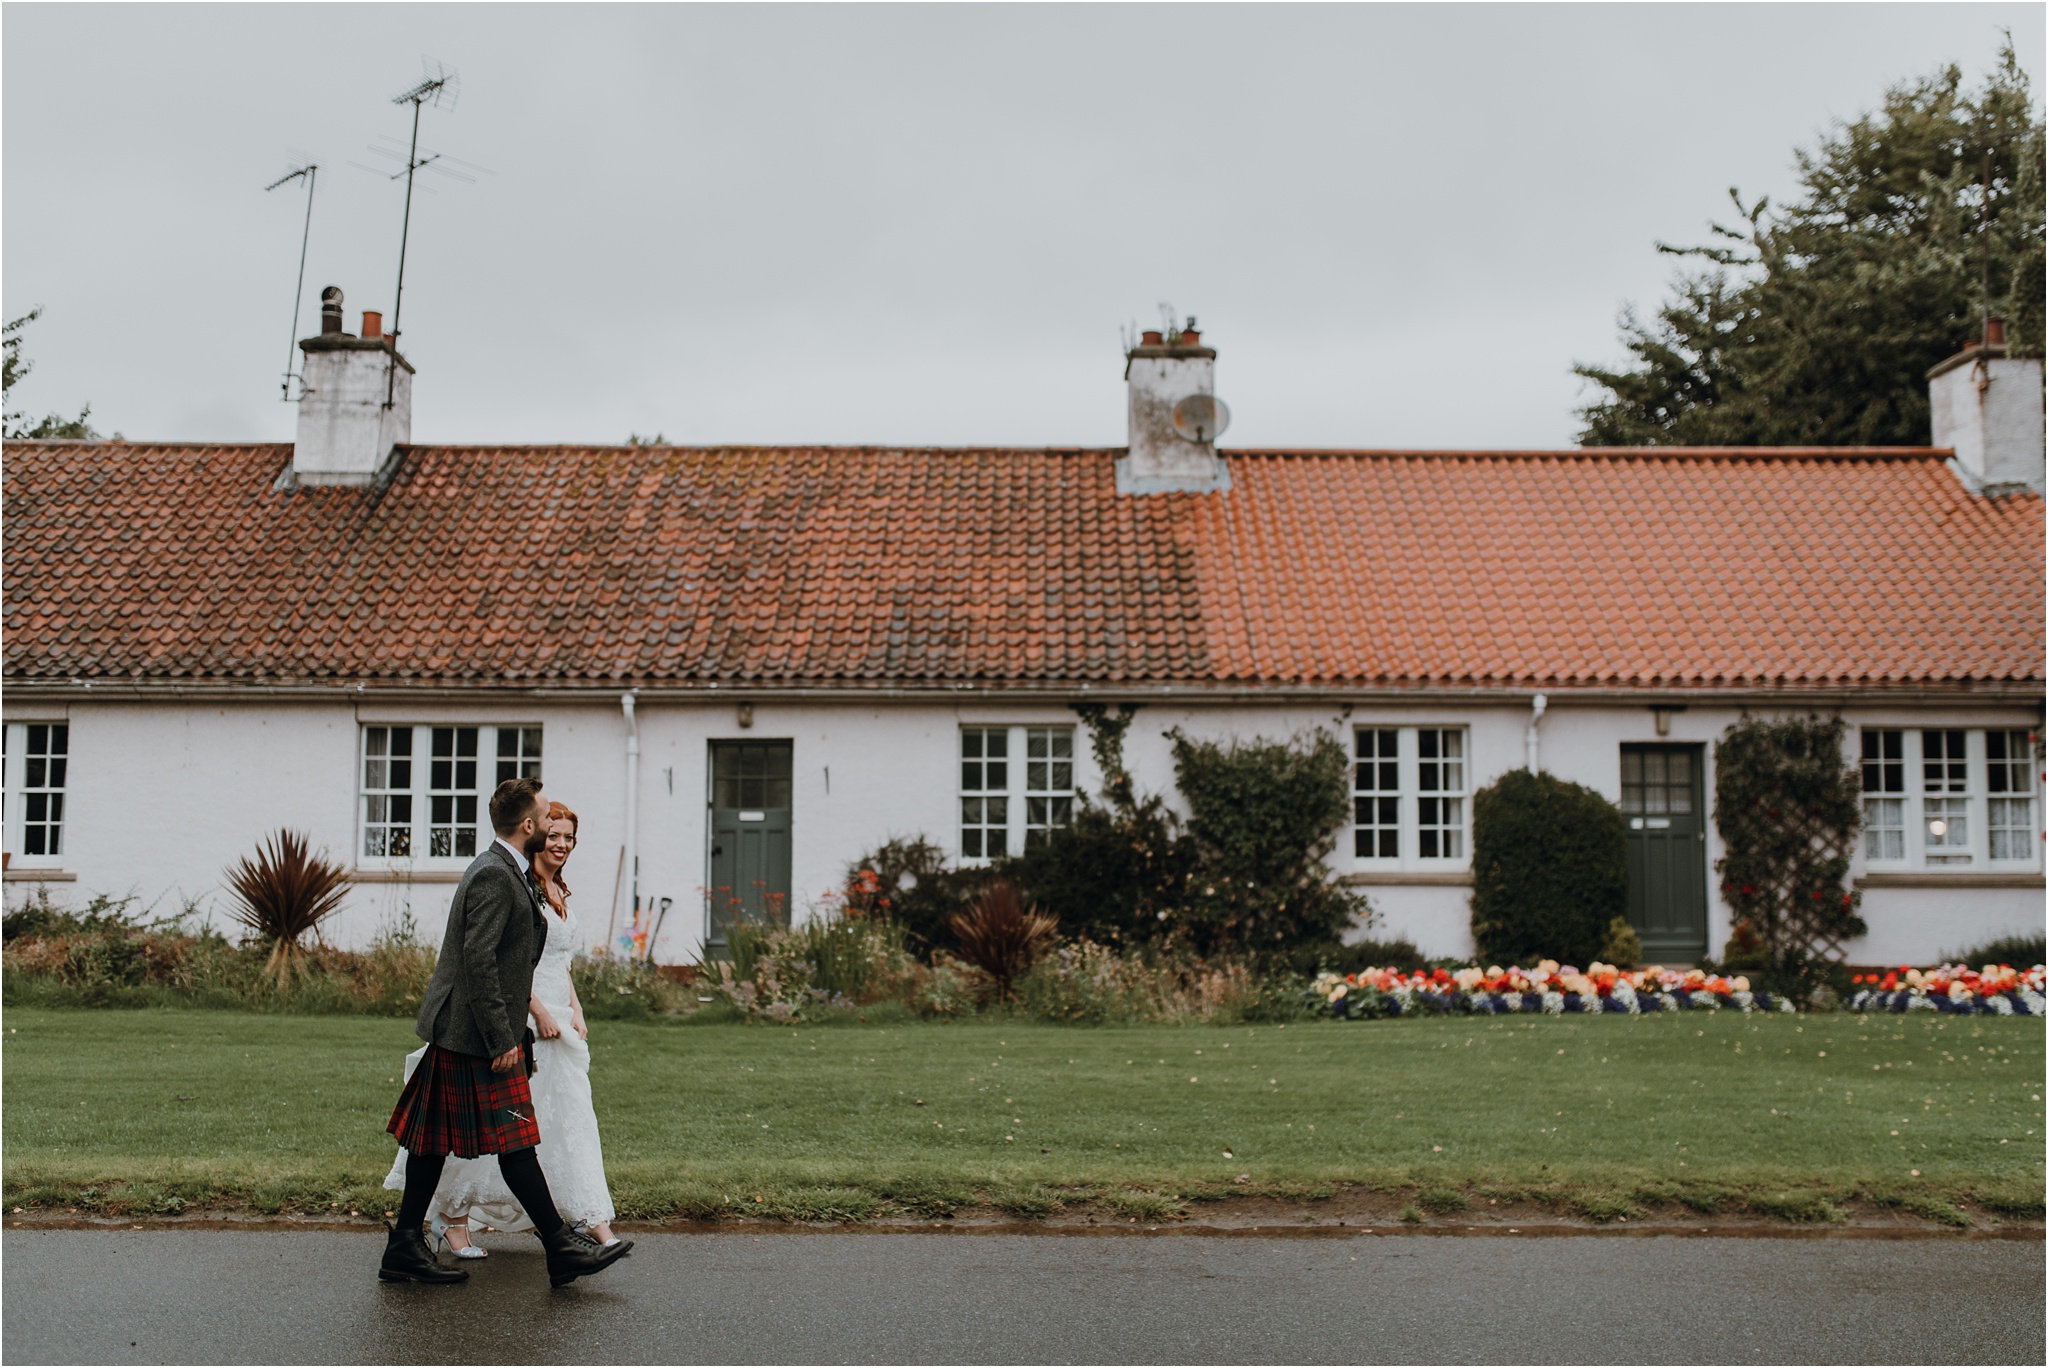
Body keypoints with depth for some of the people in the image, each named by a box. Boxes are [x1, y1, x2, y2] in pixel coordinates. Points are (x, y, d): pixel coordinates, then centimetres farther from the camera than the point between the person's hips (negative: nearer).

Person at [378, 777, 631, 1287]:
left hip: (454, 1030, 11)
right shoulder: (495, 876, -16)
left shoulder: (502, 871, 17)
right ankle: (562, 1249, -2)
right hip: (475, 1034, -11)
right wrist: (503, 1039, -22)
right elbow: (478, 961, -23)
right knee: (514, 1143, -6)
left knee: (435, 1139, 12)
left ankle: (405, 1248, 16)